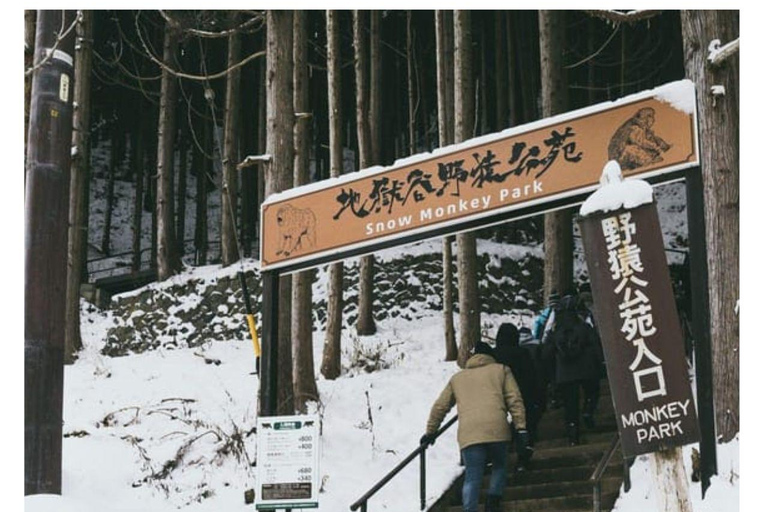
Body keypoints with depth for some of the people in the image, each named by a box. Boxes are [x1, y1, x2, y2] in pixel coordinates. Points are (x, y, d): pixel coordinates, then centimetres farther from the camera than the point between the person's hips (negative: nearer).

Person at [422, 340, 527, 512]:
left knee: (472, 478, 2)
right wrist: (521, 428, 5)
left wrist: (430, 432, 38)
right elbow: (515, 400, 8)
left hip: (469, 434, 1)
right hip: (497, 430, -1)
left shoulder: (457, 378, 27)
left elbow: (440, 407, 28)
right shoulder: (501, 370, 20)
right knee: (499, 466, 21)